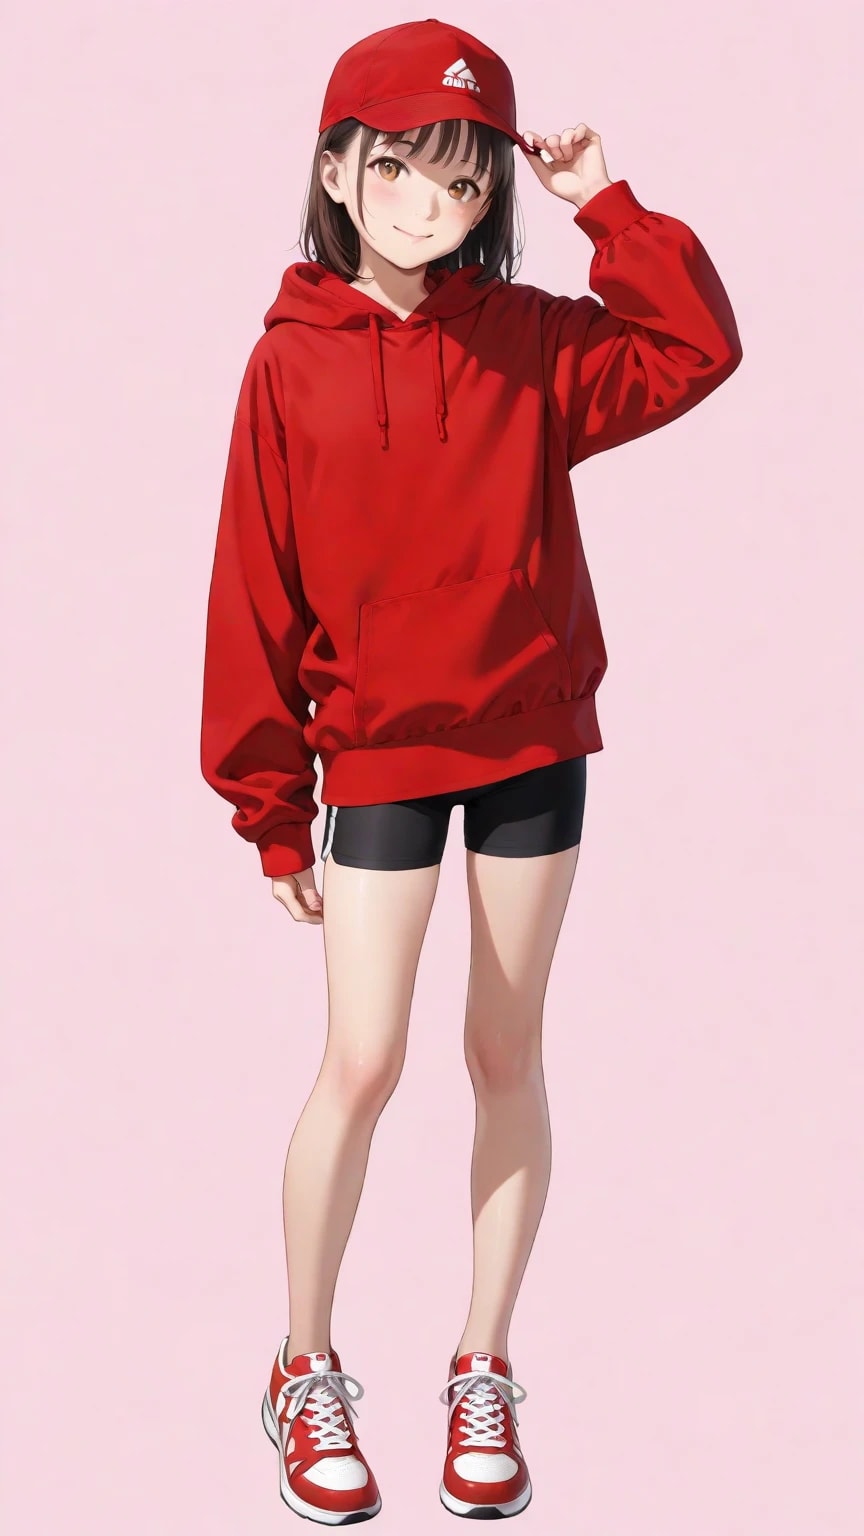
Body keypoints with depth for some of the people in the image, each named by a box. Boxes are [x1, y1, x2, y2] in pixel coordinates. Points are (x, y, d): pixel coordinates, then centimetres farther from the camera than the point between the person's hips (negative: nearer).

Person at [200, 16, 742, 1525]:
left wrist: (606, 207, -9)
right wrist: (269, 803, -3)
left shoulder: (529, 340, 1)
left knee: (507, 1056, 9)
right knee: (362, 1062, -5)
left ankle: (484, 1373, 24)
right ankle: (306, 1374, 16)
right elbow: (256, 591, -4)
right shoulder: (292, 362, -5)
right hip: (375, 750, -2)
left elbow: (698, 349, -5)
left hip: (533, 739, 2)